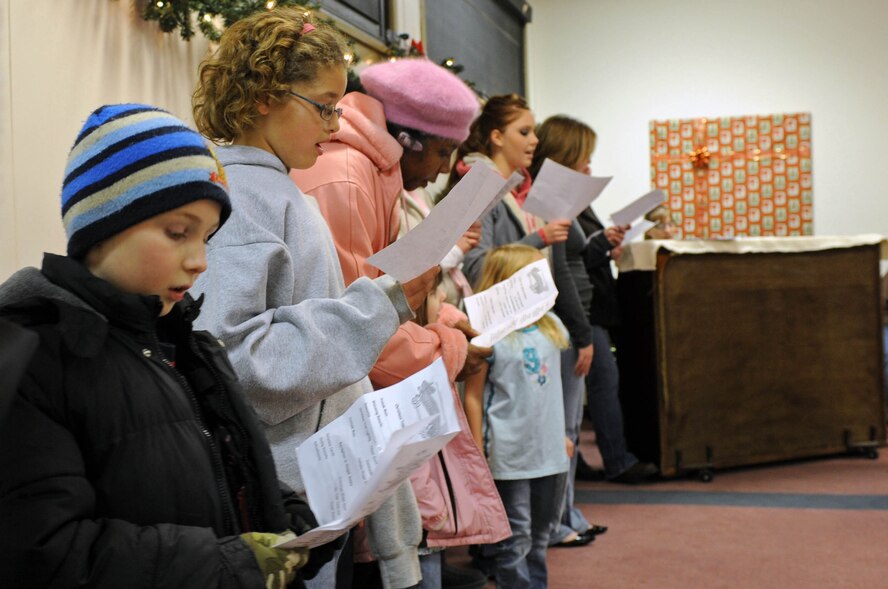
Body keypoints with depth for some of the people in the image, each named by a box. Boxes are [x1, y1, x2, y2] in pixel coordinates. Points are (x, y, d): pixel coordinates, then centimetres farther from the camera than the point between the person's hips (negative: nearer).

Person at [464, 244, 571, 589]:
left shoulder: (551, 325, 7)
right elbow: (473, 396, -11)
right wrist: (477, 452, -11)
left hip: (550, 451, 6)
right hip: (509, 455, -6)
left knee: (541, 534, 18)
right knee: (515, 540, 3)